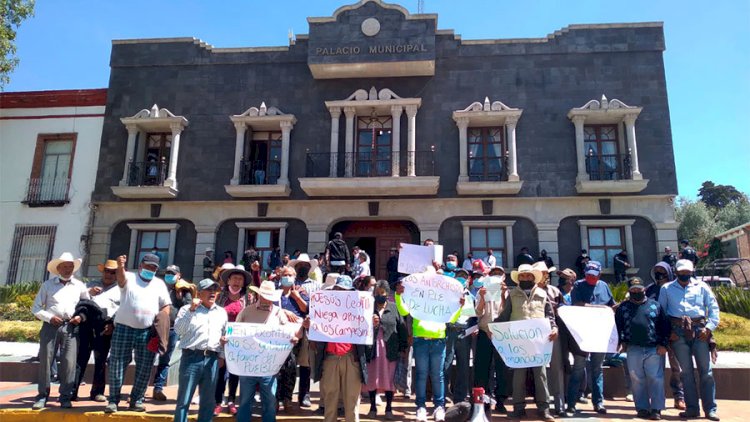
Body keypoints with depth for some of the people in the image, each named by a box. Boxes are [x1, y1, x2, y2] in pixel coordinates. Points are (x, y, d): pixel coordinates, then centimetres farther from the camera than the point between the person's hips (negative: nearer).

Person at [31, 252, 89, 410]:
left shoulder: (79, 285, 11)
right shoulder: (47, 285, 8)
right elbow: (35, 308, 7)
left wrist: (81, 317, -3)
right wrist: (49, 317, -8)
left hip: (70, 327, 0)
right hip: (50, 326, 0)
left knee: (69, 361, -4)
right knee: (45, 360, 0)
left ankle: (65, 397, 2)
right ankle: (42, 395, 10)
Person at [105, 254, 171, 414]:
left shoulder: (159, 283, 13)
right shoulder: (130, 278, 4)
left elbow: (166, 305, 12)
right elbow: (121, 278, -20)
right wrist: (120, 266, -42)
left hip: (148, 331, 2)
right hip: (124, 328, -2)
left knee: (144, 368, 4)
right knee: (117, 364, 1)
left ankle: (137, 400, 16)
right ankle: (113, 400, 11)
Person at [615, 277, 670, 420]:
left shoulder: (655, 305, 6)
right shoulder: (623, 307, 10)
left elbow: (665, 326, 5)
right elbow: (618, 326, 14)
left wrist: (663, 344, -2)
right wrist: (621, 341, 4)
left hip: (655, 349, -1)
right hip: (633, 350, 2)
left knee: (656, 379, -2)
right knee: (637, 380, 5)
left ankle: (656, 409, 6)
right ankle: (642, 408, 13)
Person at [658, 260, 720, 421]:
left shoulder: (701, 286, 11)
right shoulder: (667, 288, 11)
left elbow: (714, 308, 9)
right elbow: (661, 312, 10)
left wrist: (709, 327, -3)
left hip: (699, 330, 0)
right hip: (678, 332, 0)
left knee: (706, 370, -1)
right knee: (686, 371, 4)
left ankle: (710, 409, 6)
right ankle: (692, 408, 11)